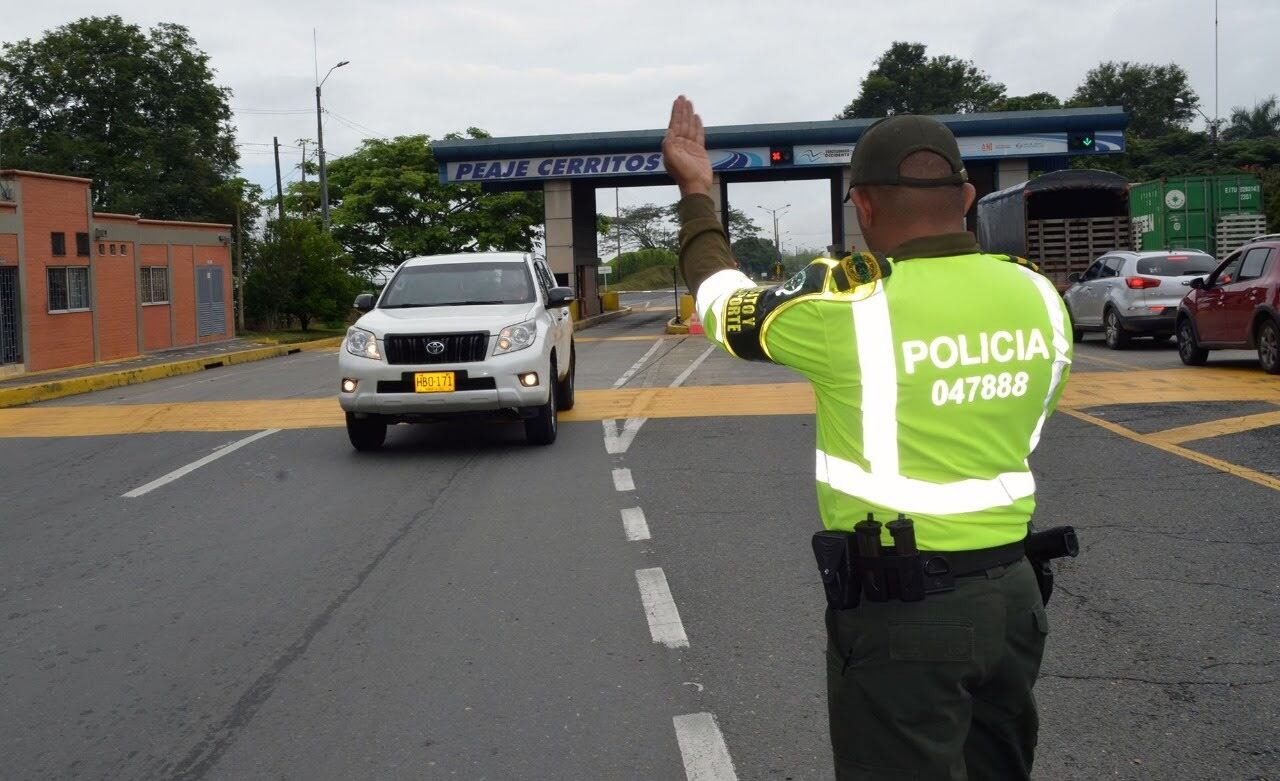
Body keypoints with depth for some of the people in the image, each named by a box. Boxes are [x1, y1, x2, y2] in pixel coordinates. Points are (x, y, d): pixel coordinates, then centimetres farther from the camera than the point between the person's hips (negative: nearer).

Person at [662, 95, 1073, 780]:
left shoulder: (847, 303, -17)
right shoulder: (1039, 297, 1)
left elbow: (724, 305, 0)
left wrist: (696, 193, 15)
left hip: (901, 614, -6)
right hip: (1013, 594, 6)